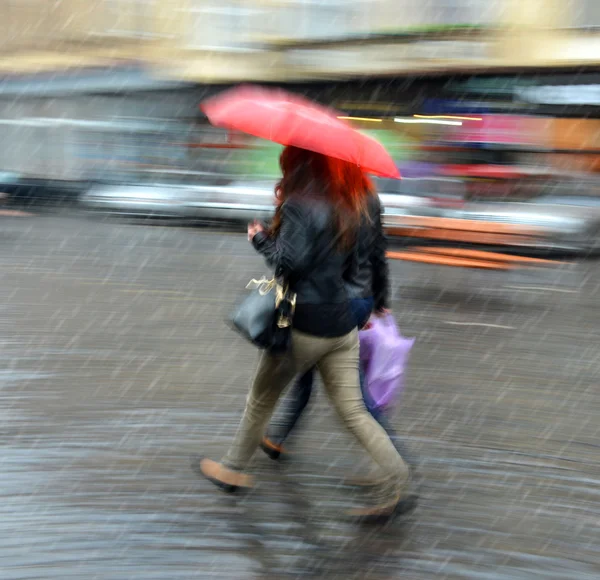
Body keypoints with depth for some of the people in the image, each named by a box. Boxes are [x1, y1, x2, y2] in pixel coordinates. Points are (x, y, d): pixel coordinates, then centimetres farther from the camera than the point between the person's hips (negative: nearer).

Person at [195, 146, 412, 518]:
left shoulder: (299, 206, -12)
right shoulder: (346, 208, 10)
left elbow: (289, 261, -19)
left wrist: (261, 238, -3)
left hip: (303, 325, -6)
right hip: (342, 324, 6)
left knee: (263, 398, 13)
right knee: (353, 410, 8)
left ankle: (234, 469, 29)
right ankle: (395, 476, -4)